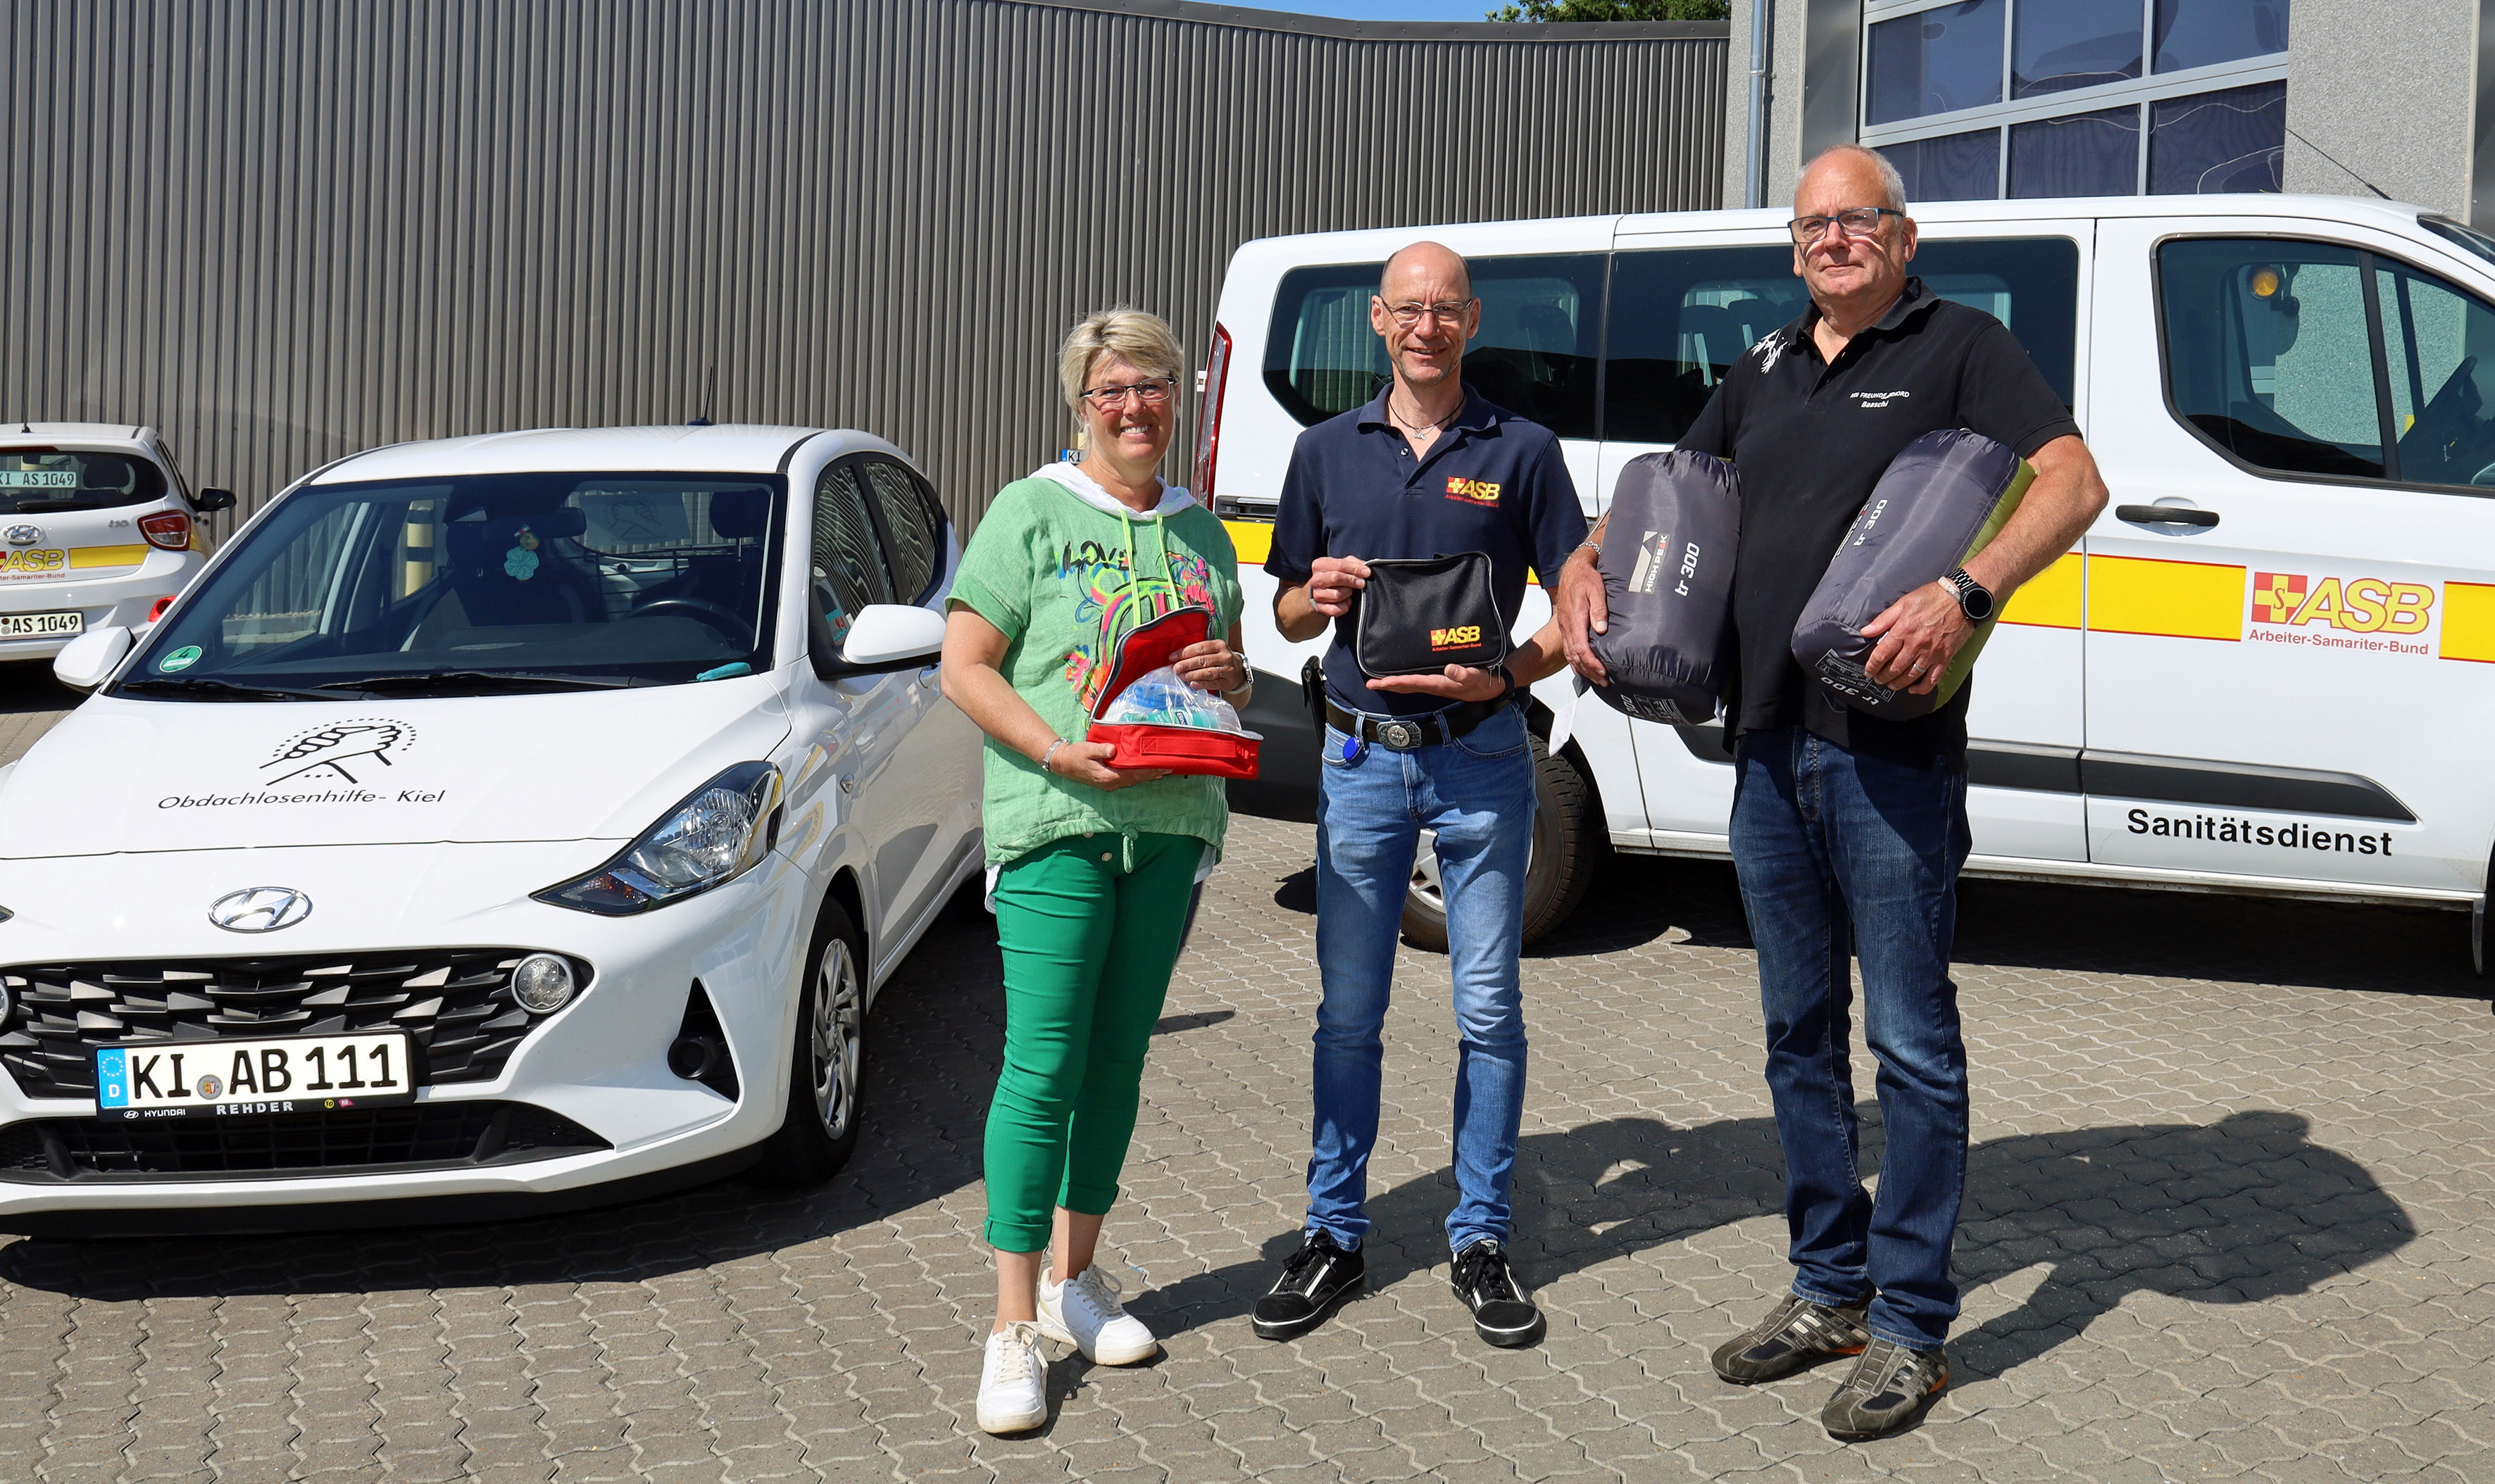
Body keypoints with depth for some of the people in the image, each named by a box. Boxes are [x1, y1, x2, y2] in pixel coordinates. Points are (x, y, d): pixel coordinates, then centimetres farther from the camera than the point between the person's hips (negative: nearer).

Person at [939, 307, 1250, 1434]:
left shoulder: (1199, 529, 15)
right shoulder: (1031, 512, 0)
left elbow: (1232, 669, 23)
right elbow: (965, 669, -5)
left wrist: (1227, 675, -2)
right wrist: (1057, 751, -18)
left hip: (1168, 821, 5)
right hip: (1054, 822, -5)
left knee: (1119, 1057, 11)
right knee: (1044, 1066, -9)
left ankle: (1075, 1277, 25)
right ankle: (1014, 1327, -3)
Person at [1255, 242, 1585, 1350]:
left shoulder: (1521, 451, 3)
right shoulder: (1328, 451, 10)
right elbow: (1288, 615, 15)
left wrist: (1509, 676, -15)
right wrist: (1318, 596, -8)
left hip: (1480, 758, -1)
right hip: (1360, 759, 2)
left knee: (1488, 1009, 3)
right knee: (1349, 1012, 6)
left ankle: (1480, 1240, 16)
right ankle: (1333, 1236, 17)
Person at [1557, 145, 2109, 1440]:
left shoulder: (1958, 346, -1)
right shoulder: (1766, 369, 18)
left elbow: (2073, 482, -13)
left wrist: (1964, 593, -29)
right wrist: (1584, 569, 8)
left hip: (1890, 752, -7)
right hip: (1769, 747, 7)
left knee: (1911, 1042, 0)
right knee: (1799, 1031, 14)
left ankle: (1910, 1330, 11)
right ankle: (1828, 1290, 27)